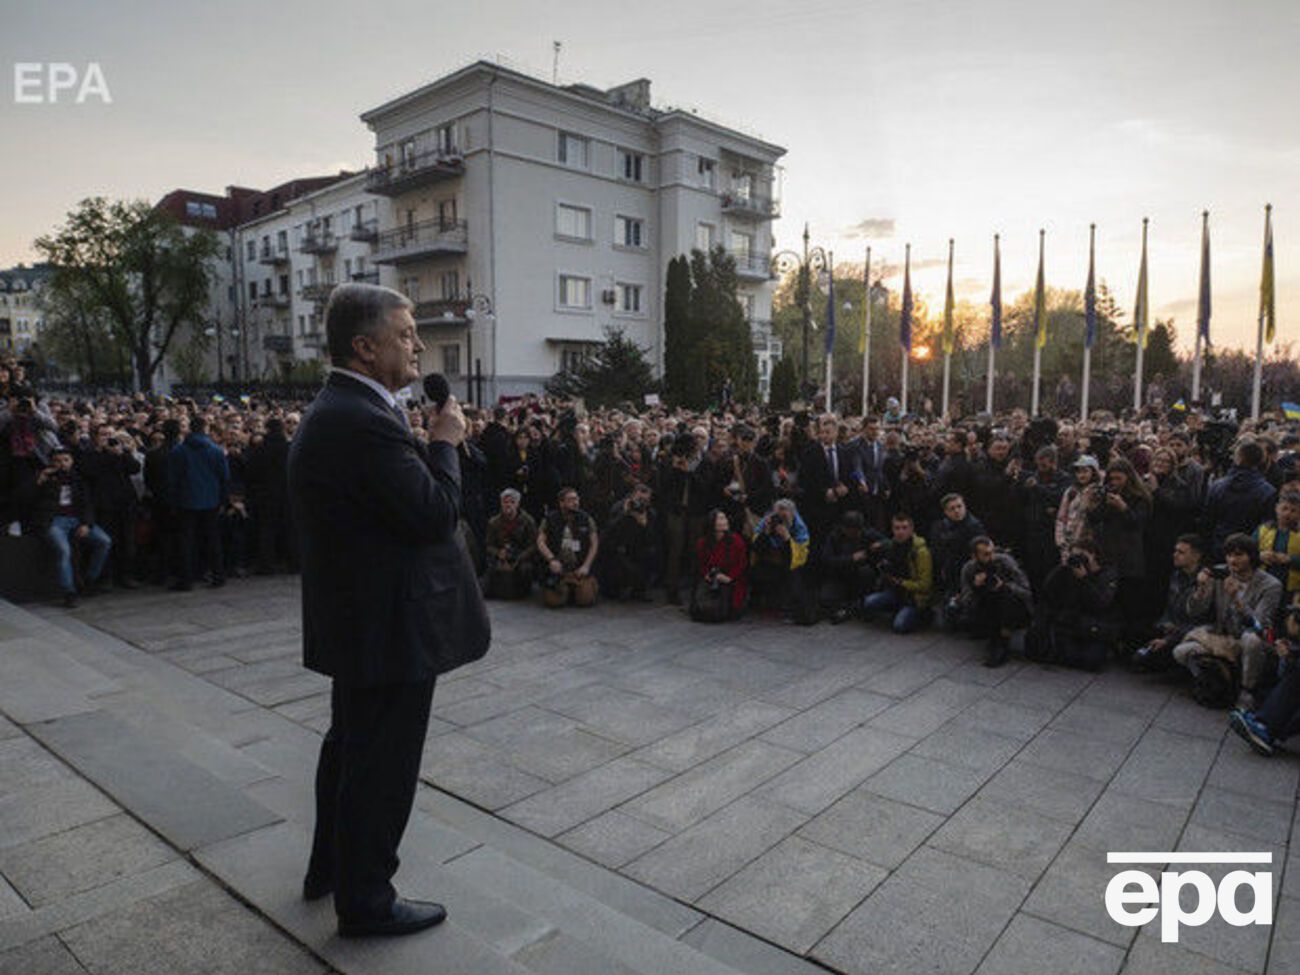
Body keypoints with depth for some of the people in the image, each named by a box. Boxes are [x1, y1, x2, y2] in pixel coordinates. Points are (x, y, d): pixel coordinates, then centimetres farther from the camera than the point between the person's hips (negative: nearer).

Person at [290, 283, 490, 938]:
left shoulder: (334, 411, 9)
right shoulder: (364, 421, -25)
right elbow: (436, 514, -24)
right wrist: (443, 443, -13)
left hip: (356, 621, 11)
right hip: (391, 626, -11)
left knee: (352, 745, 26)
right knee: (382, 761, 6)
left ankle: (330, 866, 46)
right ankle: (365, 900, 26)